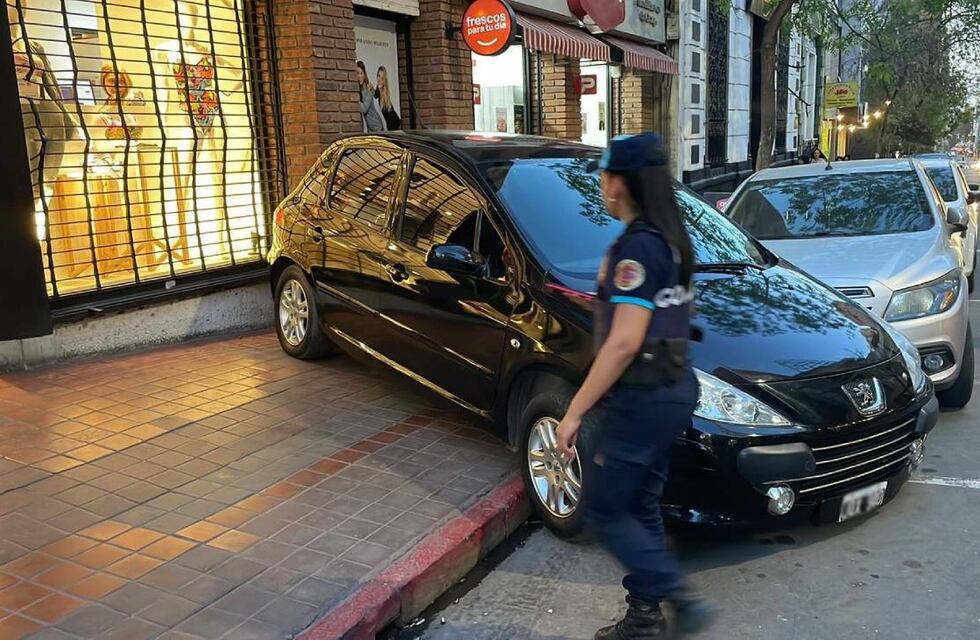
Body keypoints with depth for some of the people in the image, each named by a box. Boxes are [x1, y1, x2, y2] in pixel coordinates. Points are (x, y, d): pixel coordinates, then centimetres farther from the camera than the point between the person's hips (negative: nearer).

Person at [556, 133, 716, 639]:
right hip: (670, 391, 10)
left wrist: (575, 410, -19)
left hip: (641, 400, -10)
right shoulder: (669, 239, 10)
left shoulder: (638, 246, -19)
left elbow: (624, 343, -24)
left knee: (601, 512, 5)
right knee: (639, 508, 18)